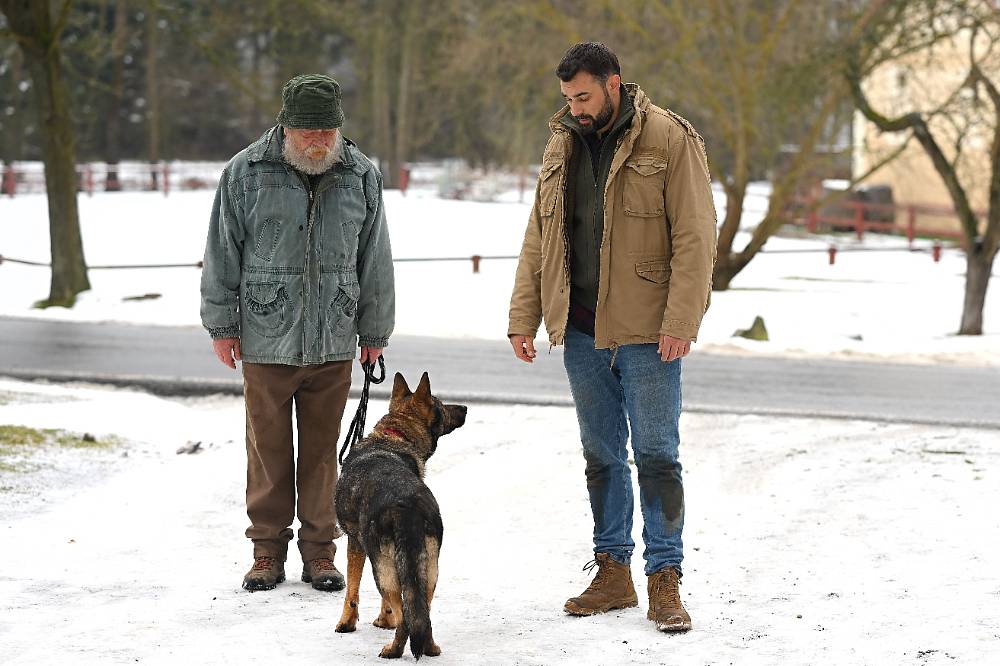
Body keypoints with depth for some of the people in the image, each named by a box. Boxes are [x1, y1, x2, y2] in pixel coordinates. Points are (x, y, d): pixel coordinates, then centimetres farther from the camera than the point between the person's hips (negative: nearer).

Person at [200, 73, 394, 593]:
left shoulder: (361, 176, 3)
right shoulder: (245, 173, -4)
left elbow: (375, 261, 11)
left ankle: (319, 549, 18)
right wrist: (221, 324, 4)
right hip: (266, 340, -1)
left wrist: (375, 330, 14)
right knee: (268, 447, 4)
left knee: (321, 449, 7)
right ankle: (268, 549, 16)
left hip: (334, 342, 2)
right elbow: (222, 253, 2)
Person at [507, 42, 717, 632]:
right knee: (602, 455, 11)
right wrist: (524, 317, 7)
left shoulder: (670, 140, -7)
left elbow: (695, 237, -11)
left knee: (656, 454, -2)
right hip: (582, 329, 6)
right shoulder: (563, 146, 11)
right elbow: (540, 238, 15)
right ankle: (613, 573, 19)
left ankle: (665, 581, 4)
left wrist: (680, 322, -17)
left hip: (647, 331, -6)